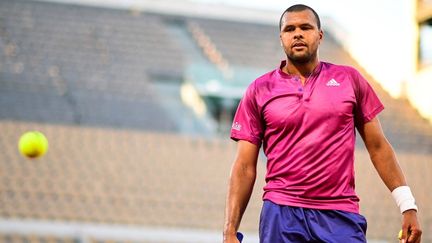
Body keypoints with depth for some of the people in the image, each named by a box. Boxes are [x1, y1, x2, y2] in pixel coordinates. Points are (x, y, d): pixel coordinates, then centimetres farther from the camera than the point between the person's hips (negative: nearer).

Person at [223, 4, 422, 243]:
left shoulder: (349, 79, 9)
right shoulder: (259, 91, 6)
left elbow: (377, 146, 12)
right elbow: (245, 167, 4)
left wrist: (407, 205, 4)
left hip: (341, 215, 0)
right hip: (281, 214, 0)